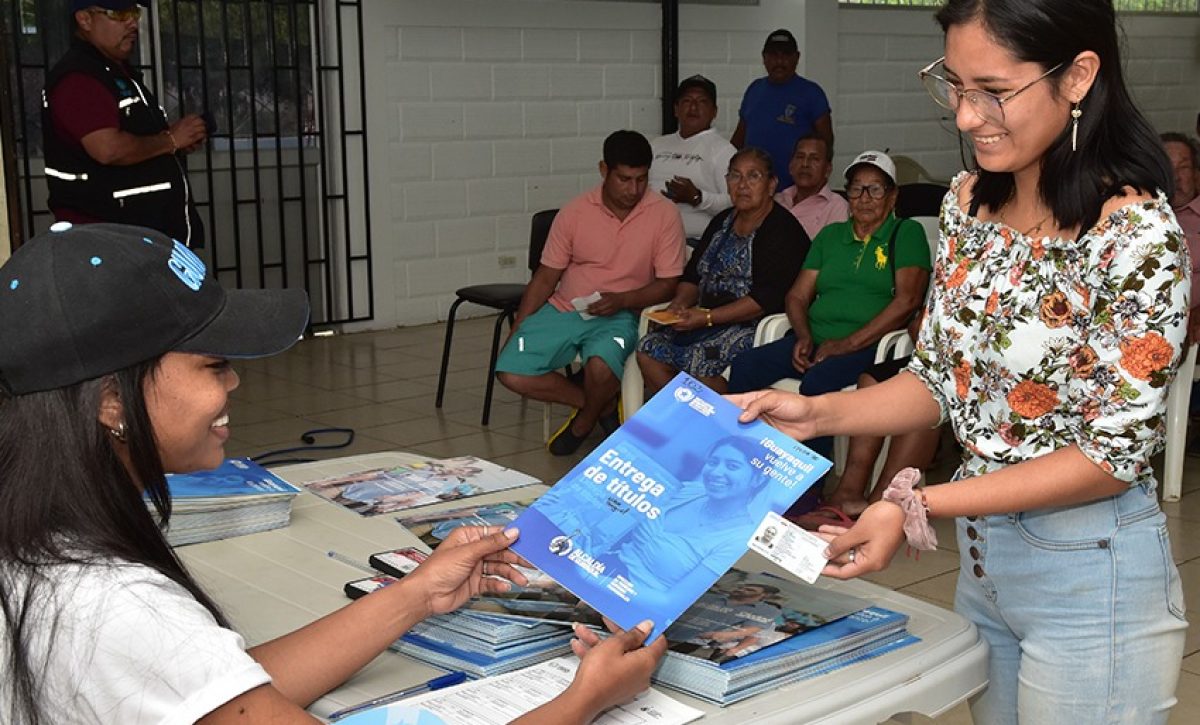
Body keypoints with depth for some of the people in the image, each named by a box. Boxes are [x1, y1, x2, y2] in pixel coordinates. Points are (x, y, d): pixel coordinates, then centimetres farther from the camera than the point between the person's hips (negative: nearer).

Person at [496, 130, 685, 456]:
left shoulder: (664, 214, -6)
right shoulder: (575, 212, -1)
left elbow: (668, 283, -4)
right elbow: (546, 276, 4)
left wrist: (622, 300, -20)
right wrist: (514, 334, -1)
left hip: (621, 316, -3)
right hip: (564, 309, 3)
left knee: (601, 366, -35)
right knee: (511, 371, -16)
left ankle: (584, 422, 1)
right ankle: (603, 404, 2)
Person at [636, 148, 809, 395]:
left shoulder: (783, 229, -8)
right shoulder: (722, 221, 18)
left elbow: (767, 298, -18)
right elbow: (693, 275, 21)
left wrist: (707, 317, -21)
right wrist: (680, 303, -1)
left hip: (756, 327, -8)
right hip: (711, 323, 8)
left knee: (701, 359, -31)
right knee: (648, 349, -11)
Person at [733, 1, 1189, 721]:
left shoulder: (1137, 233, -22)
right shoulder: (971, 199, -1)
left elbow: (1115, 452, -19)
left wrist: (915, 508, -24)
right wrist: (818, 413, -10)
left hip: (1091, 575, -6)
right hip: (980, 552, 7)